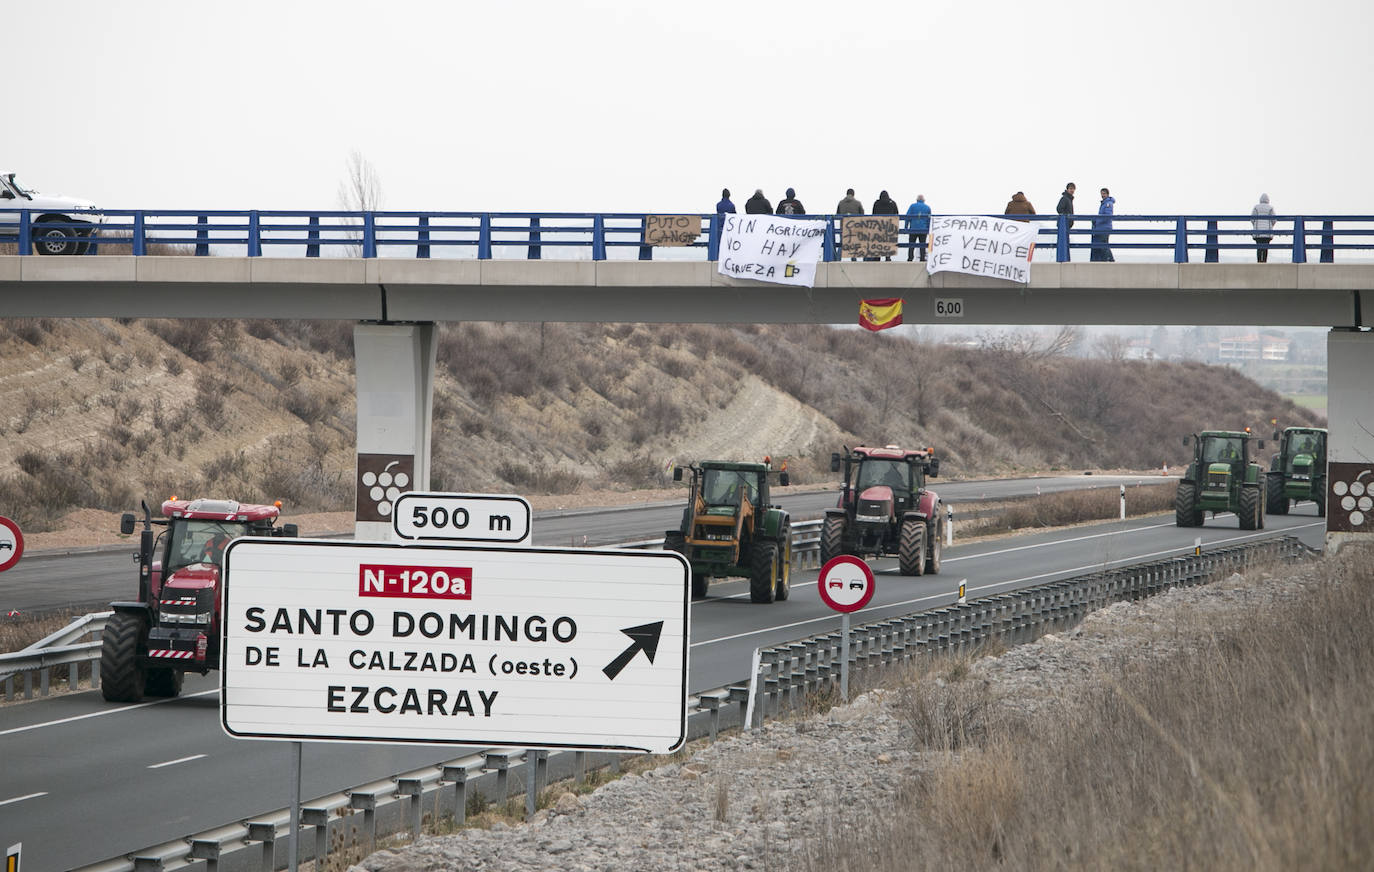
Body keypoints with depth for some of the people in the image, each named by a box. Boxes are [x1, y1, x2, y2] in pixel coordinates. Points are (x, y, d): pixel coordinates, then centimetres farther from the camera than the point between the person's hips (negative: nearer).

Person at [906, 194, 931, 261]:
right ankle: (922, 259, -2)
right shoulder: (927, 208, 6)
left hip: (913, 228, -1)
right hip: (923, 229, 1)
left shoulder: (912, 206, 3)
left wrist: (906, 227, 0)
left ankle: (910, 258, 0)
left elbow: (907, 217, -3)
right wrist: (929, 229, 11)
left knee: (911, 244, 5)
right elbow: (929, 219, 6)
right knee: (922, 244, 3)